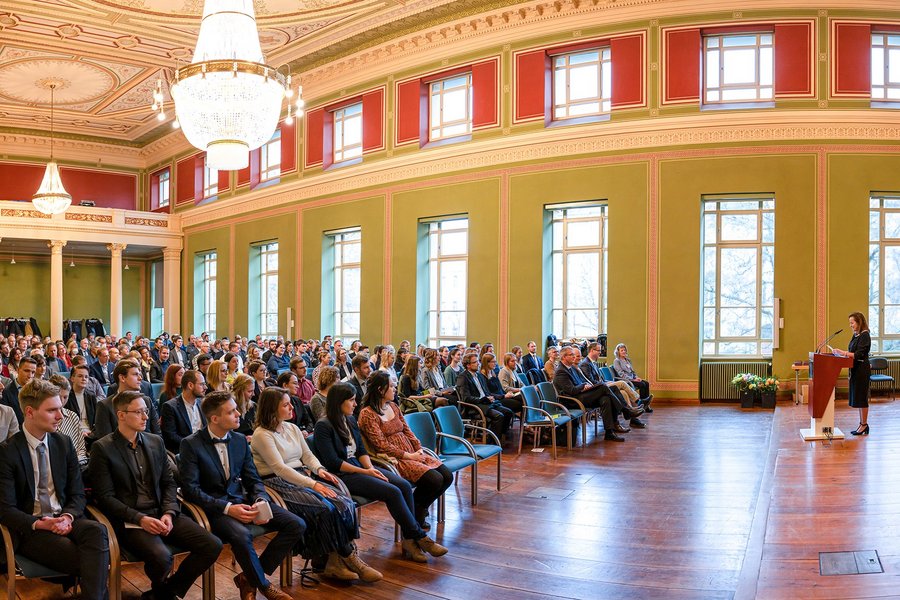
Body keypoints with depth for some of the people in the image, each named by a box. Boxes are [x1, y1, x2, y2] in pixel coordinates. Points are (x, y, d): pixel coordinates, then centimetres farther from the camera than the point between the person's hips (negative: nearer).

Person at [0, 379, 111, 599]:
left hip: (64, 520, 4)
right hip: (30, 529, -4)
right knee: (87, 561, -31)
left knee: (97, 530, -32)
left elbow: (77, 494, 9)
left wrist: (68, 517, -13)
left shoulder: (64, 444, 7)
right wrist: (39, 524, -22)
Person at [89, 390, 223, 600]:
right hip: (129, 520, -5)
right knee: (162, 557, -33)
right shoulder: (102, 448, -4)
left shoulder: (156, 442, 13)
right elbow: (105, 496, -9)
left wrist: (169, 513, -6)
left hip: (161, 513, 5)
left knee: (212, 545, -13)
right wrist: (140, 518, -18)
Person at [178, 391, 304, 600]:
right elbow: (190, 489, -13)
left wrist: (261, 502, -12)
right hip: (214, 507, -6)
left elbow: (253, 480, 11)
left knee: (297, 525, -10)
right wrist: (227, 508, -22)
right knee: (241, 535, -37)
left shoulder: (240, 440, 9)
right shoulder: (191, 444, -7)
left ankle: (250, 577, 1)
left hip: (241, 501, 6)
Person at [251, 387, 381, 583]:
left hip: (302, 476, 7)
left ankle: (335, 561, -17)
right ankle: (349, 558, -12)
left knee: (345, 503, -19)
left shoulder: (292, 428, 13)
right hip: (279, 484, -7)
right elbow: (280, 468, -20)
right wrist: (312, 484, -27)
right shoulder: (262, 434, -10)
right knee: (326, 508, -28)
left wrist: (319, 469, -6)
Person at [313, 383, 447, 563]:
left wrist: (371, 468, -6)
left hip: (360, 467, 8)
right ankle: (420, 537, -11)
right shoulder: (323, 426, -10)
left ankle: (409, 540, -13)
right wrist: (365, 472, -17)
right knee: (392, 492, -23)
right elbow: (333, 462, -15)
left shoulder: (350, 420, 14)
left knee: (404, 485, -15)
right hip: (342, 475, -8)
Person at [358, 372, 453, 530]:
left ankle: (419, 510, 13)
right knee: (434, 480, -24)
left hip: (412, 453, 8)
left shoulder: (393, 406, 15)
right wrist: (408, 456, -15)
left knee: (447, 476, -7)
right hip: (394, 459, -8)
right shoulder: (367, 414, -10)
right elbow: (381, 445, -15)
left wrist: (420, 450, 0)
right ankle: (413, 515, 2)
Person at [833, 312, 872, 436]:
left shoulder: (865, 336, -14)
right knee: (857, 397, 12)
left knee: (861, 397, -3)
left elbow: (859, 355, -20)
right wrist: (842, 352, 7)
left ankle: (864, 425, 5)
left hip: (862, 369, -9)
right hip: (855, 369, 9)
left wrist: (844, 353, -23)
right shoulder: (856, 335, 12)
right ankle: (862, 424, 19)